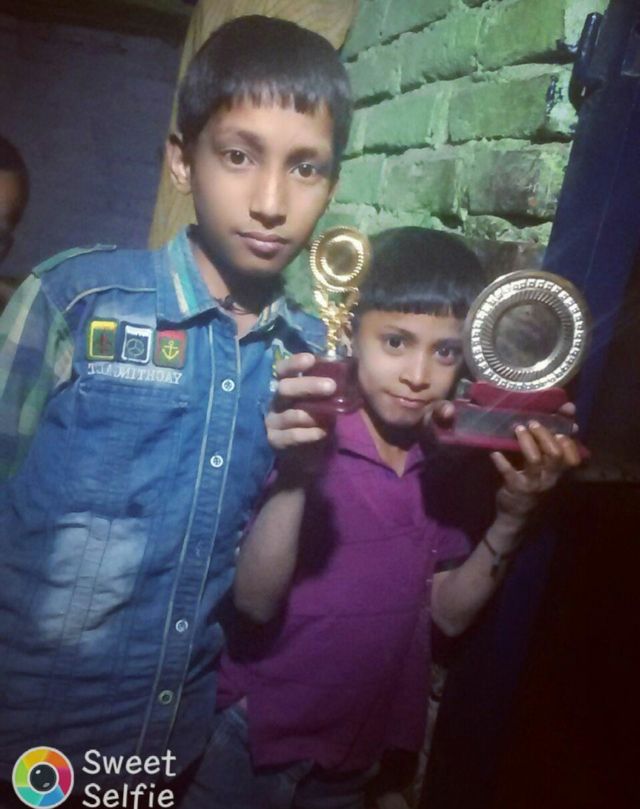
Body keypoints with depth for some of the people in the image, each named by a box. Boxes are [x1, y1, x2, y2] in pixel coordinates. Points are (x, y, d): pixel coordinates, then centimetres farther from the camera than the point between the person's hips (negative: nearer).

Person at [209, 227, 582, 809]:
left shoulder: (454, 461, -6)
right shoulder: (310, 438, -20)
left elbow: (448, 613, -2)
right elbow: (255, 603, -26)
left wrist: (510, 518, -16)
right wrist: (296, 475, -41)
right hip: (258, 736, -4)